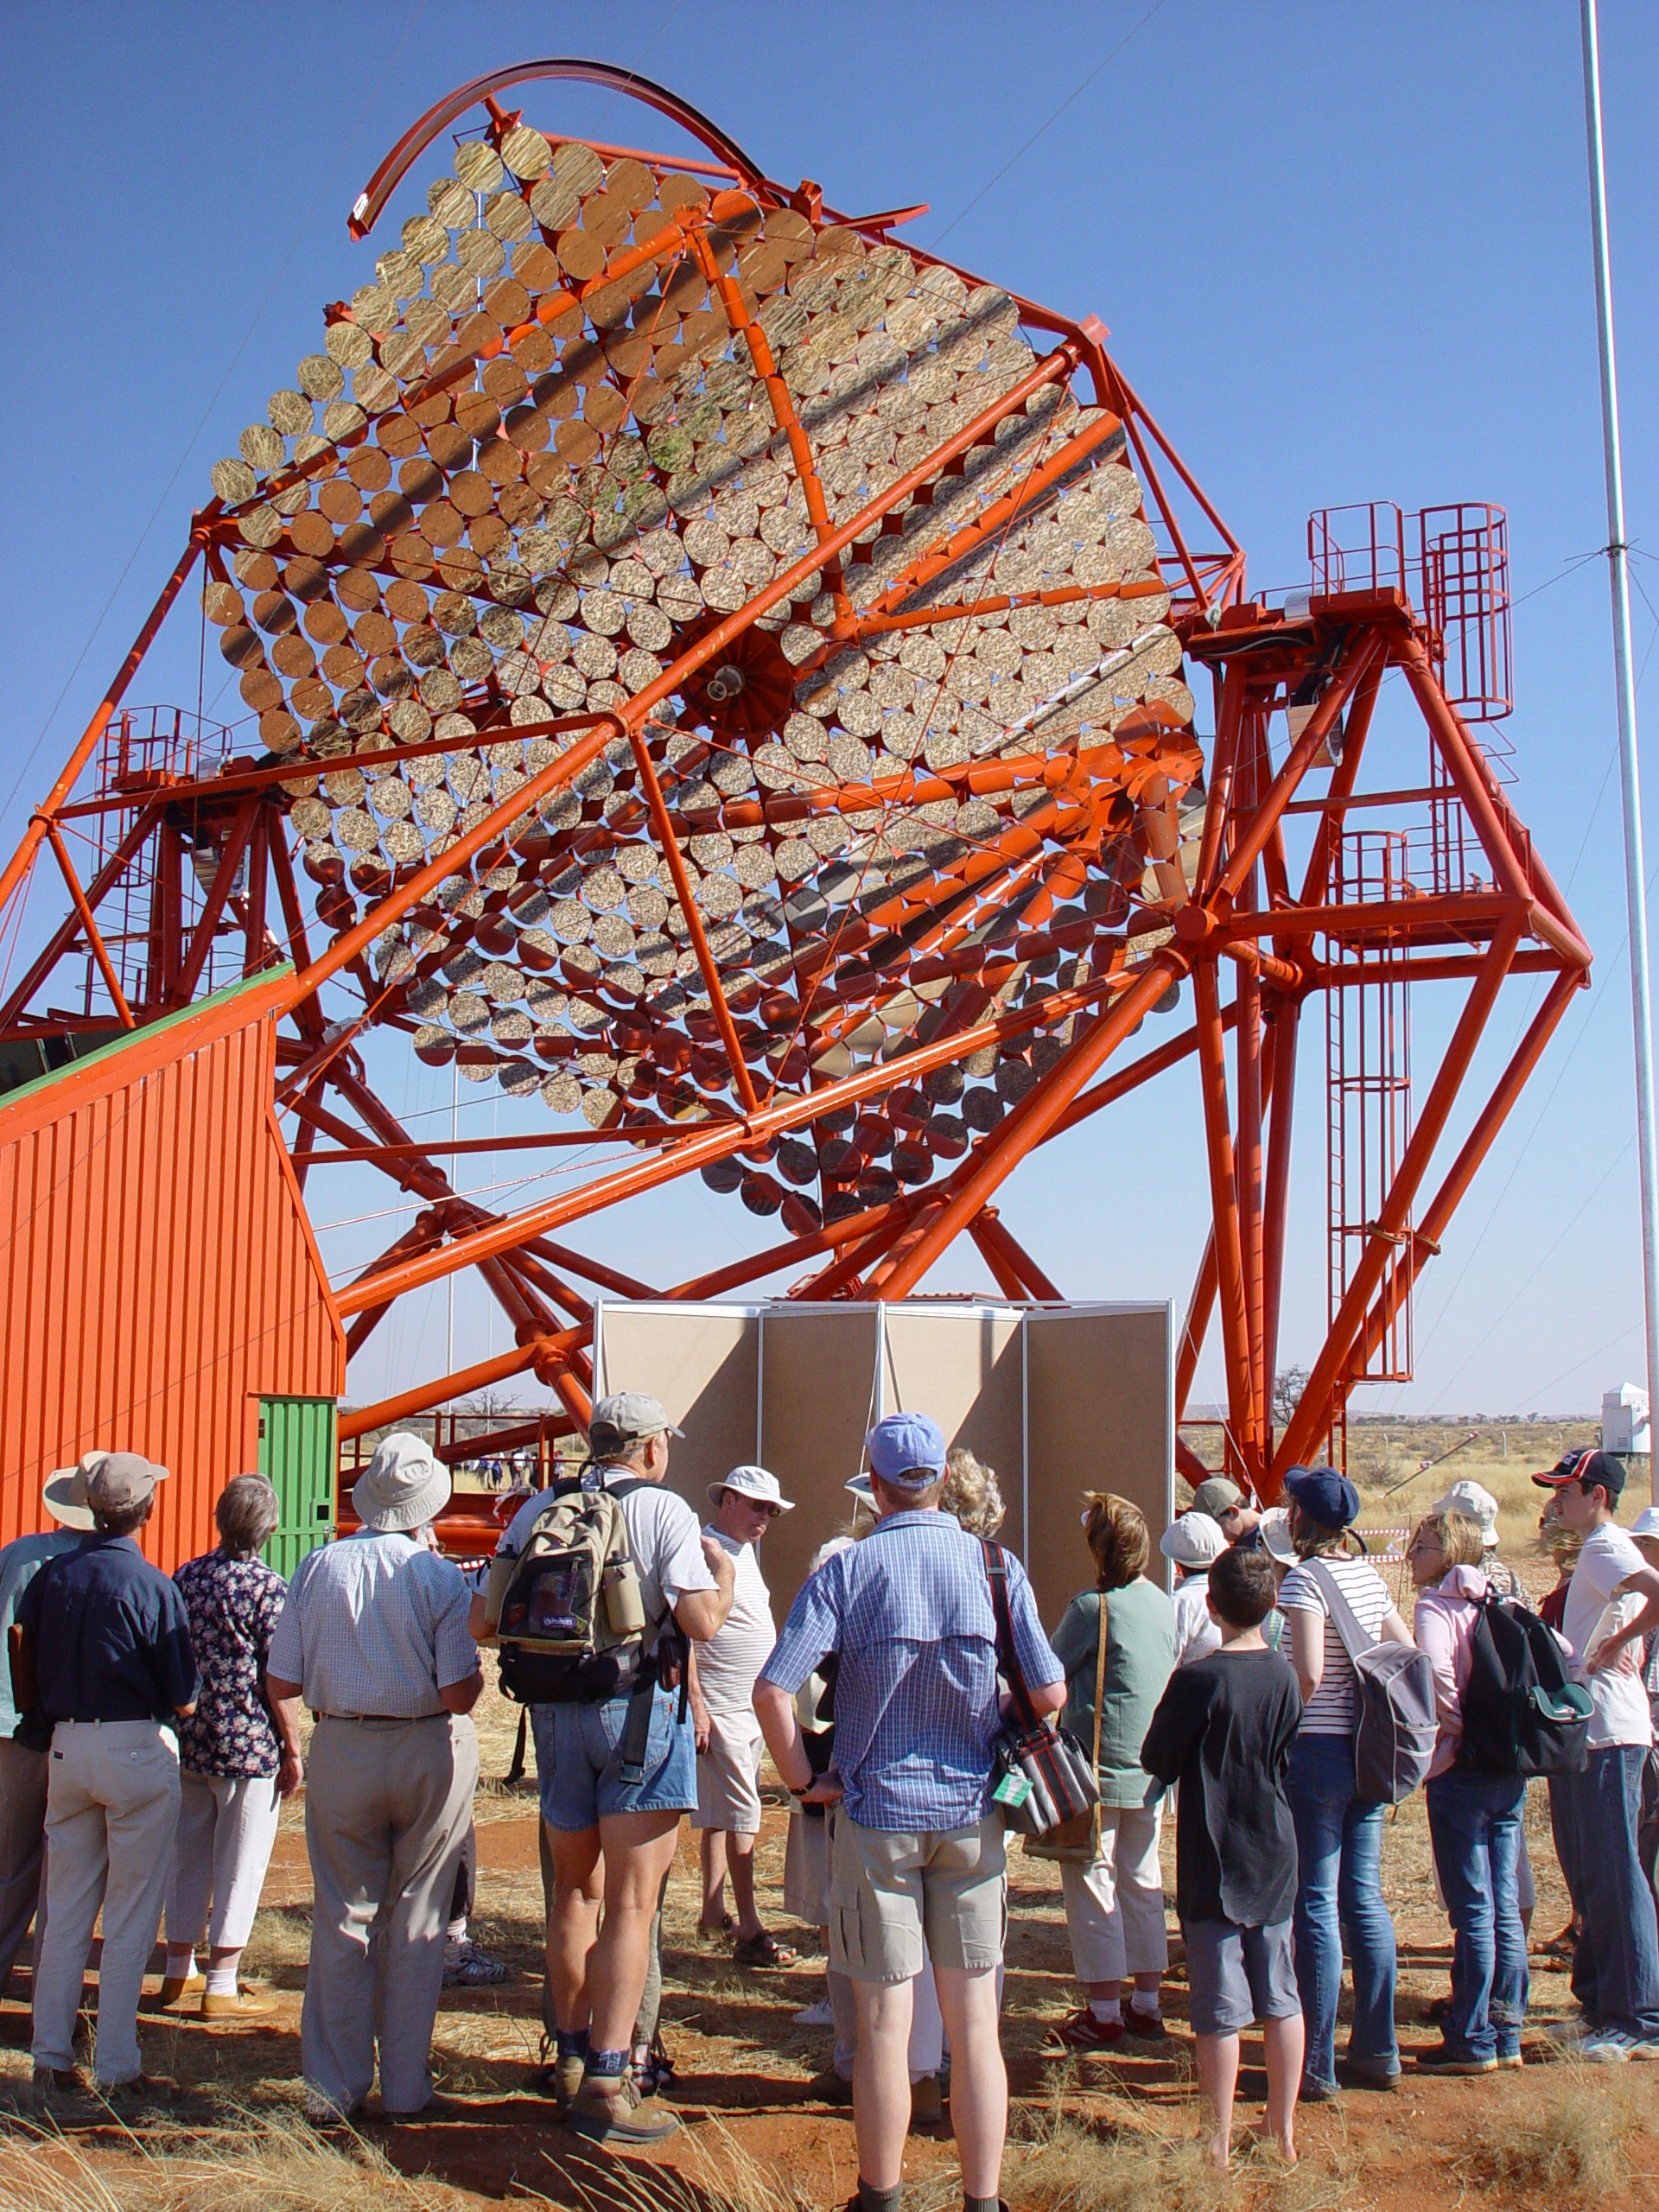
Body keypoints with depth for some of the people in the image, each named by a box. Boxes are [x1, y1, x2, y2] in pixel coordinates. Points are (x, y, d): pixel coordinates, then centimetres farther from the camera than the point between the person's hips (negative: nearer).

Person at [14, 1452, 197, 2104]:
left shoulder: (50, 1577, -1)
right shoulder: (152, 1587, -15)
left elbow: (26, 1687, 6)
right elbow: (183, 1702, -11)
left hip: (66, 1749, 5)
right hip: (138, 1751, -5)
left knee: (65, 1914, 15)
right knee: (129, 1921, 5)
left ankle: (51, 2060, 21)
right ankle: (117, 2069, 10)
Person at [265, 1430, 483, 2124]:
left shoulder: (319, 1567, -5)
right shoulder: (438, 1575, -12)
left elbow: (280, 1685, -2)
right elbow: (459, 1695, -15)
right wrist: (478, 1674, 6)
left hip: (341, 1752, 2)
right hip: (429, 1752, -1)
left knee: (342, 1918, 11)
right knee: (416, 1922, 10)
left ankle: (333, 2085, 18)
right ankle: (404, 2087, 17)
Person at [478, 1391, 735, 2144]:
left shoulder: (539, 1510, 6)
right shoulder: (663, 1509, -7)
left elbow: (484, 1621, 5)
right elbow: (702, 1623, -15)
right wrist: (725, 1573, 5)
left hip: (555, 1711, 5)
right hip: (638, 1708, -5)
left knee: (574, 1892, 19)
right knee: (631, 1904, 0)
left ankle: (571, 2056, 30)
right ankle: (606, 2083, -2)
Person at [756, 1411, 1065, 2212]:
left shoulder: (845, 1569, -9)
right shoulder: (996, 1566, -4)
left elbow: (773, 1690, -18)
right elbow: (1050, 1693, -4)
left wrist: (804, 1781, -4)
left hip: (876, 1814, -1)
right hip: (971, 1815, 2)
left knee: (883, 2025, 8)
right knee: (975, 2025, 10)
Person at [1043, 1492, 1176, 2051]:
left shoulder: (1093, 1608, -16)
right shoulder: (1162, 1603, 4)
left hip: (1100, 1769, -7)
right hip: (1152, 1769, 7)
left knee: (1091, 1884, 2)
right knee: (1142, 1880, 15)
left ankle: (1104, 2012, 6)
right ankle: (1147, 2004, 22)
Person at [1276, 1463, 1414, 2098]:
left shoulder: (1305, 1577, -14)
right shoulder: (1368, 1575, 8)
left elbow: (1308, 1674, -24)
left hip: (1318, 1753, -7)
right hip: (1368, 1751, 7)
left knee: (1317, 1904, -1)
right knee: (1364, 1897, 14)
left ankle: (1316, 2065, 4)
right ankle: (1377, 2051, 21)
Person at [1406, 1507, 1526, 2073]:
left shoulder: (1436, 1605, -9)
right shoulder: (1496, 1602, 10)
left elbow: (1437, 1670, -28)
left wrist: (1458, 1726, -13)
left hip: (1461, 1771, -7)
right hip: (1511, 1770, 7)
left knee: (1473, 1911, -1)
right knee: (1505, 1908, 12)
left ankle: (1472, 2042, 6)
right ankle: (1506, 2034, 19)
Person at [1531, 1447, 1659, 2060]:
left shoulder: (1606, 1549, -13)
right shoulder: (1597, 1551, 18)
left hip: (1609, 1734, -11)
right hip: (1583, 1732, 11)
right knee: (1590, 1879, 15)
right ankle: (1602, 2007, 23)